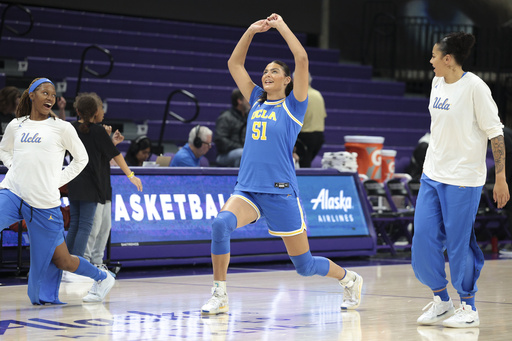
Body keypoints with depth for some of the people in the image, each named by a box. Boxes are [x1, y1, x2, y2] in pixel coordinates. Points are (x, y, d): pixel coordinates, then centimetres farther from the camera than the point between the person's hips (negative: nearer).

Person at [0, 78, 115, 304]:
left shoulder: (62, 128, 1)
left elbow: (81, 158, 12)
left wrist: (58, 181, 2)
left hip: (44, 204, -2)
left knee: (62, 261, 6)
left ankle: (102, 278, 32)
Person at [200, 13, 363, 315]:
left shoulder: (293, 106, 2)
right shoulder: (257, 102, 15)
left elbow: (302, 59, -9)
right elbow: (234, 64, 19)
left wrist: (282, 27, -3)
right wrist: (251, 31, 11)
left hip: (281, 192, -4)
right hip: (247, 189, 4)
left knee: (304, 265, 4)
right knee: (221, 223, -29)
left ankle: (350, 279, 33)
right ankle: (220, 296, -21)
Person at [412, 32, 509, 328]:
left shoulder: (474, 87, -14)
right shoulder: (438, 83, 8)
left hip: (463, 179, -7)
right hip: (432, 175, 8)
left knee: (458, 243, -2)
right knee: (424, 238, 4)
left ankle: (469, 309, 13)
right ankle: (441, 302, 20)